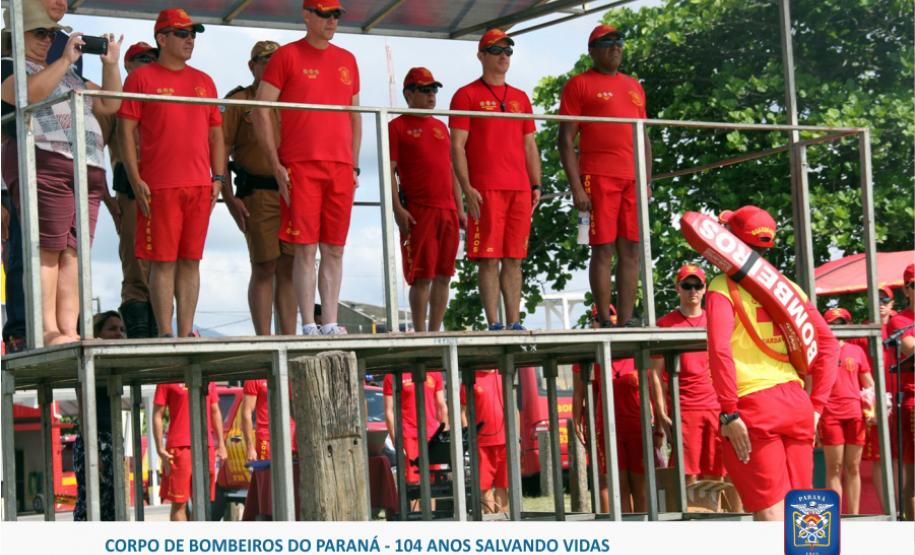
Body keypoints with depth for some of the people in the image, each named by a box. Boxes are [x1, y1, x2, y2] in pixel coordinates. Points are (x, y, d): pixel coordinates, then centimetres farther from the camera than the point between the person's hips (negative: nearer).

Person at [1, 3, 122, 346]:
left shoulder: (67, 73, 29)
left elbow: (109, 104, 25)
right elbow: (30, 93, -16)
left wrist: (110, 64, 12)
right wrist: (66, 60, -13)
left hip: (87, 171, 7)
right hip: (43, 164, -7)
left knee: (73, 253, -1)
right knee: (47, 249, -12)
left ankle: (69, 330, -5)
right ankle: (48, 331, -15)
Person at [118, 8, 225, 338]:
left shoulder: (204, 82, 18)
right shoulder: (141, 78, 3)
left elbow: (216, 134, 20)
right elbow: (126, 131, -1)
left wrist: (218, 178, 9)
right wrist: (136, 180, -9)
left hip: (200, 186, 4)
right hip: (159, 186, -4)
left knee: (190, 261, 5)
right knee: (163, 261, -4)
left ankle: (186, 333, 9)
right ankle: (165, 334, -2)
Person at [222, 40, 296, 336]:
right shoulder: (238, 102, 4)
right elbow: (220, 151, -1)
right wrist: (229, 197, -10)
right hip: (258, 195, -4)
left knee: (289, 268, 3)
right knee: (264, 268, -5)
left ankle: (288, 337, 6)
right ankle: (264, 340, -1)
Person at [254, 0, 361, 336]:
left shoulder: (347, 61, 16)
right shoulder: (287, 56, 2)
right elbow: (261, 111, -1)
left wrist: (354, 166, 12)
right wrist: (276, 165, -7)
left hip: (341, 168, 4)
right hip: (300, 167, -4)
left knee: (334, 249, 4)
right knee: (306, 248, -6)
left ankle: (331, 324, 7)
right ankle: (308, 325, -4)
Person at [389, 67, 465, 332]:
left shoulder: (441, 128, 20)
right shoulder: (398, 127, 2)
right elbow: (389, 171, -4)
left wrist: (460, 208, 15)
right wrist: (398, 209, -14)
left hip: (447, 210, 6)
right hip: (418, 211, -6)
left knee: (443, 275, 4)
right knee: (421, 276, -6)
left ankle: (435, 331, 10)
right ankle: (420, 333, -2)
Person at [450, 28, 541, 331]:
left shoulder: (520, 98, 19)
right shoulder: (467, 95, 4)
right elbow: (457, 146, -2)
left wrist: (536, 185, 10)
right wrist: (466, 188, -12)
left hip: (520, 190, 5)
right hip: (485, 190, -5)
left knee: (514, 259, 4)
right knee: (489, 259, -7)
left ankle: (514, 323, 6)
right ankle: (494, 324, -6)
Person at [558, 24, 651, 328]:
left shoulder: (634, 87, 21)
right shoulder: (580, 85, 3)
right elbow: (566, 139, -2)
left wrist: (647, 181, 12)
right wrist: (576, 187, -11)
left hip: (633, 179, 5)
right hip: (598, 178, -5)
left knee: (631, 250, 2)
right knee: (603, 249, -6)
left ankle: (627, 320, 5)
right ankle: (605, 322, -4)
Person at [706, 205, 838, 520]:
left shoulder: (723, 287, -4)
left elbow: (720, 350, -17)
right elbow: (827, 343, 10)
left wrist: (729, 412, -14)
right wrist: (817, 405, 12)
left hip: (753, 406, -5)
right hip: (797, 404, 5)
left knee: (770, 510, -4)